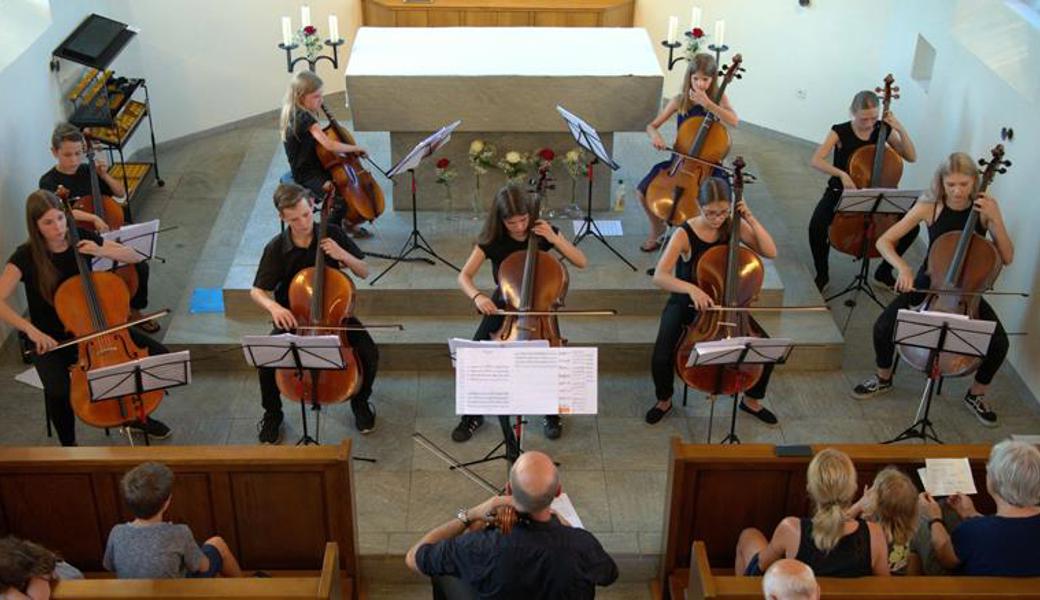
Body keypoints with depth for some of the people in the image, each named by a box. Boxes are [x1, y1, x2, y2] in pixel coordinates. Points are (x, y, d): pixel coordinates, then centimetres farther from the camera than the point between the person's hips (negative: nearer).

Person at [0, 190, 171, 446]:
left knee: (158, 354, -11)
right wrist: (31, 330, -38)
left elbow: (135, 257, 1)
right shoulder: (26, 256, -16)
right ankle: (68, 445, -2)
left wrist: (101, 251, -18)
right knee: (58, 391, -33)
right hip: (51, 341, -4)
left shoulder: (82, 238, -5)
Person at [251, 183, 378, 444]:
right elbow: (257, 291, -5)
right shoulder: (276, 248, -14)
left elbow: (364, 272, -4)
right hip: (293, 317, 0)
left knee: (370, 354, -22)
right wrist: (273, 306, -28)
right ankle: (272, 414, 6)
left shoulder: (332, 234, -12)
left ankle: (360, 402, 10)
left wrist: (343, 255, -24)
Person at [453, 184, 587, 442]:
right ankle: (473, 413, 3)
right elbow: (464, 277, -15)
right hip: (503, 305, 0)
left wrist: (555, 239, -23)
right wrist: (477, 295, -36)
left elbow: (581, 262, -9)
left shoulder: (543, 232, -10)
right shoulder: (492, 240, -13)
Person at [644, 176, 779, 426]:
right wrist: (690, 288, -48)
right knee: (661, 358, -26)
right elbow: (659, 277, -32)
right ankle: (664, 401, 9)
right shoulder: (684, 234, -21)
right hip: (685, 304, -3)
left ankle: (752, 400, 16)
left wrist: (751, 219, -22)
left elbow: (770, 252, -13)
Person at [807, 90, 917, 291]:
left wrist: (900, 129, -16)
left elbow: (911, 157, -3)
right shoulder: (840, 132, -11)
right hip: (840, 192, -3)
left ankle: (884, 271, 8)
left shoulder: (883, 130, -2)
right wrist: (841, 174, -37)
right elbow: (815, 161, -23)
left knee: (911, 227, -16)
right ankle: (822, 274, -5)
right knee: (817, 226, -32)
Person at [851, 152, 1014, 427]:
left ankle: (976, 395, 9)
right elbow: (884, 241, -13)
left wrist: (994, 219, -25)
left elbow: (1007, 258, -13)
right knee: (883, 327, -22)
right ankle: (883, 378, 10)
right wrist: (903, 268, -31)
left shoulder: (985, 207, -11)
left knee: (999, 342, -21)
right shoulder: (929, 207, -13)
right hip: (929, 282, 0)